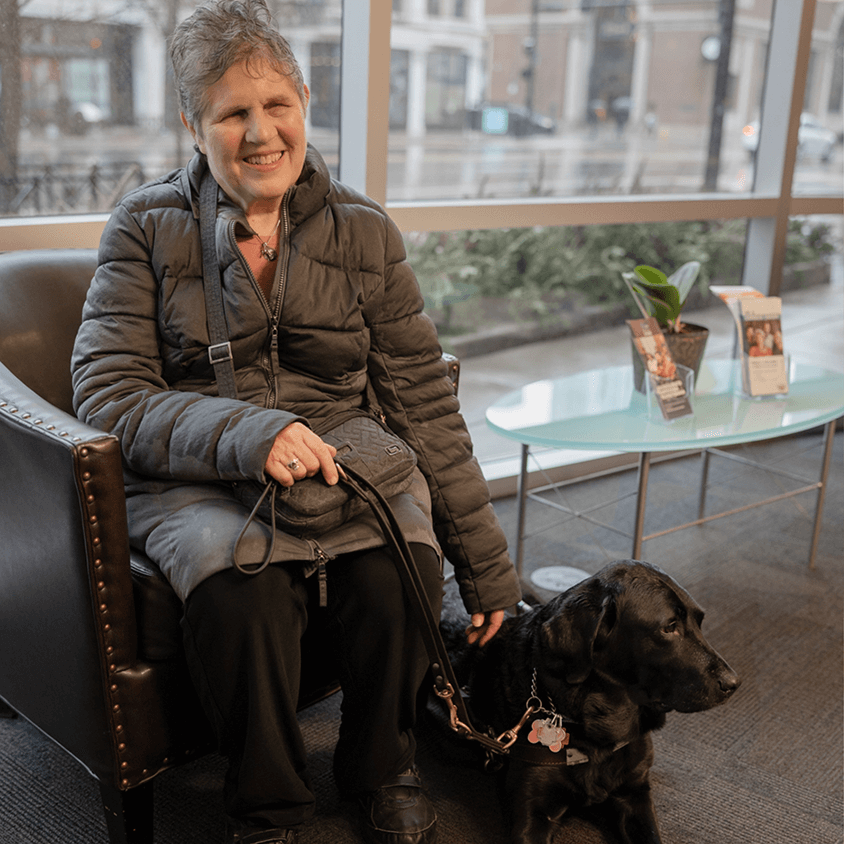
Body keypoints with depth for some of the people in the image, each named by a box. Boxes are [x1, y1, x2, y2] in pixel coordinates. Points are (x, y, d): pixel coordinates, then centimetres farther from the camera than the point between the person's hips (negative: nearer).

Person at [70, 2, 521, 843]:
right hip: (196, 482, -1)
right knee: (242, 586, -33)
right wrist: (242, 433, -26)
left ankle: (379, 768, 5)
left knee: (399, 572, -28)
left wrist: (485, 563, 0)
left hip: (349, 461, 2)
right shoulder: (145, 227, 1)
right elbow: (105, 391, -7)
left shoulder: (362, 230, 5)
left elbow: (422, 397, 3)